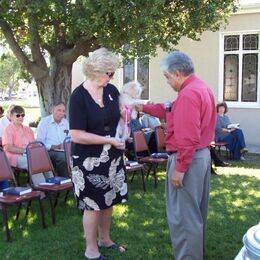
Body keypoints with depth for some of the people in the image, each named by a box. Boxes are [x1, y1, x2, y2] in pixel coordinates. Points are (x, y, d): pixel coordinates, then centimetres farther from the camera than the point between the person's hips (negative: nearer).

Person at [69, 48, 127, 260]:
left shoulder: (111, 90, 0)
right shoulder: (79, 96, -18)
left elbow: (120, 113, 19)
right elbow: (77, 136, -22)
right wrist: (109, 140, -20)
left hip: (112, 157, 6)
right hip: (90, 161, -6)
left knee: (109, 200, 17)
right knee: (93, 204, 5)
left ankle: (105, 239, 36)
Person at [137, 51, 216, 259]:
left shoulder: (188, 94, -21)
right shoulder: (202, 88, 12)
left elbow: (187, 138, -26)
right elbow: (173, 112, 18)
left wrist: (179, 169, -23)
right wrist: (145, 108, 18)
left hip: (189, 158, -11)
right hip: (202, 154, 11)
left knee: (182, 215, -1)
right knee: (196, 210, 22)